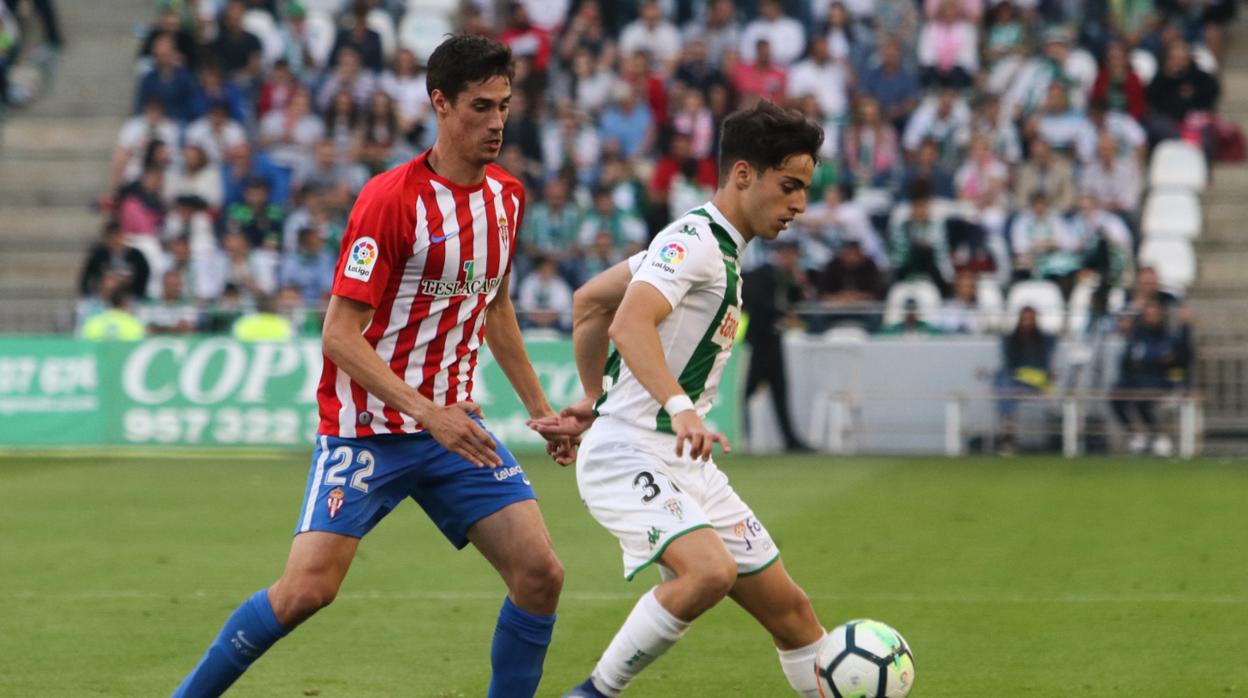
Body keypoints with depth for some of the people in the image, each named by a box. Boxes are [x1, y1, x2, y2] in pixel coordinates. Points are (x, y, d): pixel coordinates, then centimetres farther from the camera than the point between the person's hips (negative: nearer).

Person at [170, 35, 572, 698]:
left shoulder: (506, 195, 6)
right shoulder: (390, 198, -16)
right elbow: (339, 333, -17)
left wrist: (540, 407, 23)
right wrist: (427, 413, -25)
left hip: (452, 421, 6)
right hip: (367, 427, -6)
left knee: (540, 573, -7)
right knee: (308, 587, -16)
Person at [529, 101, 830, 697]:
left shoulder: (712, 246, 17)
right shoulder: (694, 240, -13)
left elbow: (587, 302, 25)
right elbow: (630, 324, -30)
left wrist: (596, 400, 28)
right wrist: (681, 408, -42)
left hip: (683, 468, 10)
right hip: (627, 460, -10)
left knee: (788, 609, 5)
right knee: (711, 570, -32)